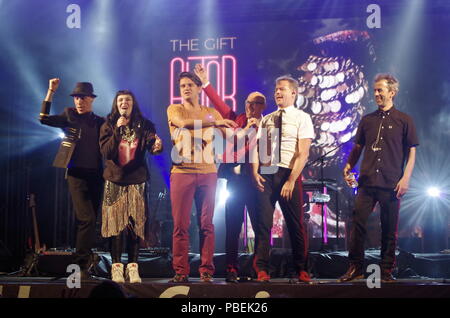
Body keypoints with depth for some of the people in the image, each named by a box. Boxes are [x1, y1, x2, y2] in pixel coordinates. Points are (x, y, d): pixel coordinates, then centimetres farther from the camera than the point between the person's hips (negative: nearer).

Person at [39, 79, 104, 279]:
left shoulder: (100, 122, 12)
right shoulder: (70, 116, 4)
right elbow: (44, 119, -10)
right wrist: (51, 92, -16)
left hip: (96, 175, 4)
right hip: (77, 174, -4)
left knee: (89, 220, 8)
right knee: (86, 219, -15)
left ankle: (84, 261, 19)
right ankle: (82, 265, -8)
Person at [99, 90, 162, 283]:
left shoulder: (144, 125, 2)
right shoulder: (108, 126, 3)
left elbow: (152, 146, -12)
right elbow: (106, 152, -9)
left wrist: (157, 146, -35)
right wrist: (117, 130, -16)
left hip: (137, 180, 0)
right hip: (115, 180, 0)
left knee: (135, 224, -1)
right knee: (116, 223, -2)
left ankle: (133, 267, 4)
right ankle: (116, 267, 4)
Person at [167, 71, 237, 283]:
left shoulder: (211, 113, 16)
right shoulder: (174, 110, 7)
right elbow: (184, 122, -16)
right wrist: (214, 122, -20)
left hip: (207, 172, 2)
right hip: (182, 172, -2)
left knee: (206, 224, 1)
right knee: (180, 224, -2)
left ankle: (206, 271, 6)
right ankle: (180, 271, 4)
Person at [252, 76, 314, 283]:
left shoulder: (301, 118, 1)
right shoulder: (266, 120, 15)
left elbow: (303, 153, -8)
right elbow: (257, 148, 11)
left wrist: (291, 180, -16)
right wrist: (255, 173, -6)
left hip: (288, 174, -3)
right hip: (265, 174, 4)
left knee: (296, 224, 3)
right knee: (263, 222, 1)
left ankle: (301, 270, 15)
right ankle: (261, 269, 6)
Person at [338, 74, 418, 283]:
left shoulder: (404, 120, 4)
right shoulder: (367, 120, 13)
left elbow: (411, 152, 2)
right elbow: (358, 148, 16)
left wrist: (405, 178, -8)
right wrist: (348, 166, -1)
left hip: (391, 185, -3)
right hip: (367, 182, 3)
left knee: (389, 229, 3)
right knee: (358, 222, -3)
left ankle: (387, 271, 13)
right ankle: (355, 267, 5)